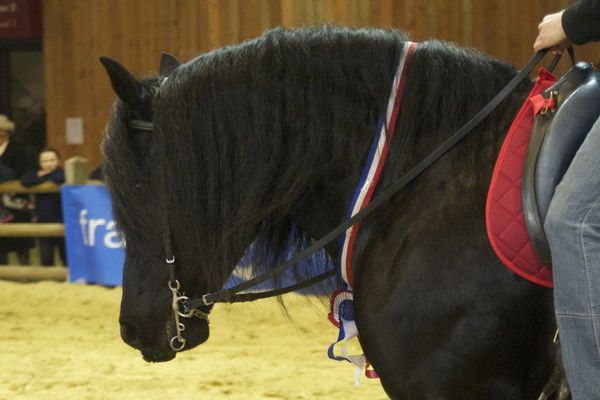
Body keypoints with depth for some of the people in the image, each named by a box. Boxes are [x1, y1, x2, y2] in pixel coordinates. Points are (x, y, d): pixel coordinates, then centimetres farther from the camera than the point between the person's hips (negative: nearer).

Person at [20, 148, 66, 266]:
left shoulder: (62, 173, -7)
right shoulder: (36, 173, 3)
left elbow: (60, 179, -31)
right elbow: (25, 181, -16)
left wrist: (45, 176, -14)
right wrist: (44, 178, -19)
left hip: (62, 222, -3)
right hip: (43, 222, 3)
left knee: (66, 256, 8)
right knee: (46, 259, 4)